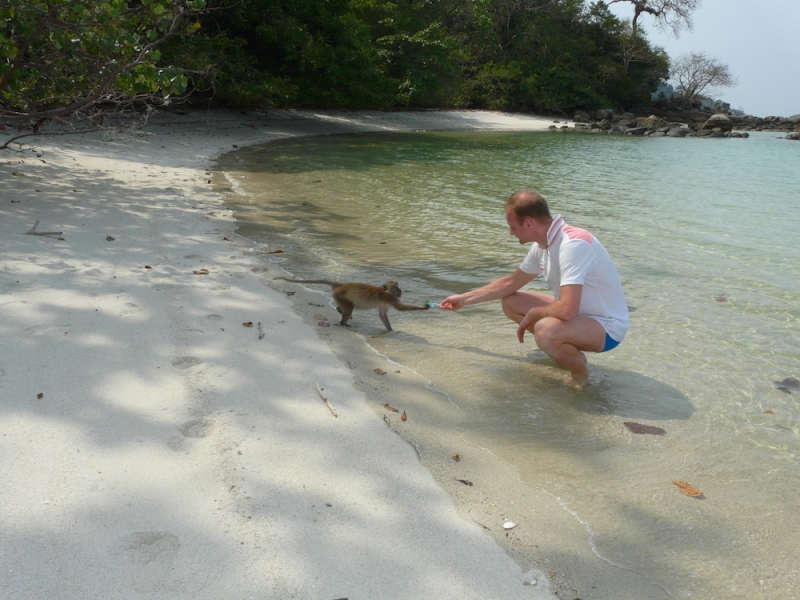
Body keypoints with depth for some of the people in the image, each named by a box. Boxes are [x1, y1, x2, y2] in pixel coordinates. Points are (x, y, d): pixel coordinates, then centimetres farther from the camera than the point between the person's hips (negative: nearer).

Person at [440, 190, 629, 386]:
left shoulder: (572, 244, -30)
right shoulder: (543, 244, -2)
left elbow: (567, 310, -38)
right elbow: (510, 283, 13)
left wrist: (532, 314, -18)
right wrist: (464, 298, 16)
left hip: (606, 326, -9)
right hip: (578, 314, 9)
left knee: (546, 329, -36)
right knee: (510, 303, 7)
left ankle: (579, 370, -6)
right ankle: (564, 351, 12)